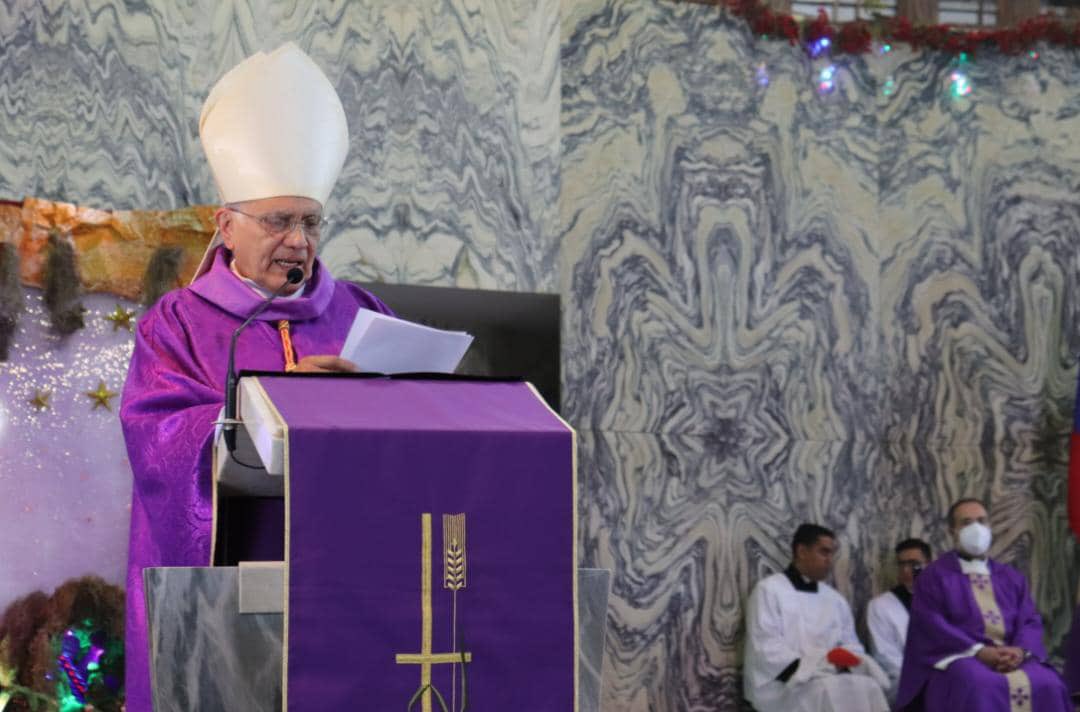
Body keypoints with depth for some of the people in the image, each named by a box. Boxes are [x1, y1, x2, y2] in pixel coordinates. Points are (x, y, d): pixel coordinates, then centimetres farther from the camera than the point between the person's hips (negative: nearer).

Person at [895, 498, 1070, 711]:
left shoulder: (1012, 578, 22)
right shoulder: (934, 576, 8)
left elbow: (1030, 621, 12)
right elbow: (932, 625, -4)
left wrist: (1020, 650, -12)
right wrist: (979, 652, -16)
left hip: (1012, 657, 4)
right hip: (959, 657, -4)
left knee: (1047, 685, -27)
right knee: (980, 686, -38)